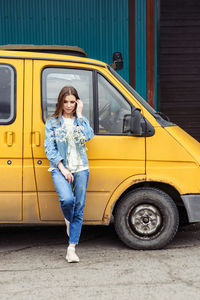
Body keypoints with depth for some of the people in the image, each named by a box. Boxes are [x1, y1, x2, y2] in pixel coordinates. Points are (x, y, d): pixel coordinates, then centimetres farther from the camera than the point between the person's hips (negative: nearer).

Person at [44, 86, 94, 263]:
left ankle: (72, 248, 6)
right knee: (67, 199, -26)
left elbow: (88, 136, -9)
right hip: (60, 168, -2)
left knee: (79, 208, 0)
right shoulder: (52, 123, 7)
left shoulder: (81, 120, 12)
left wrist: (79, 115, -4)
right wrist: (62, 168, -10)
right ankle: (68, 220, 9)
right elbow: (49, 148, 0)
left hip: (81, 168, 2)